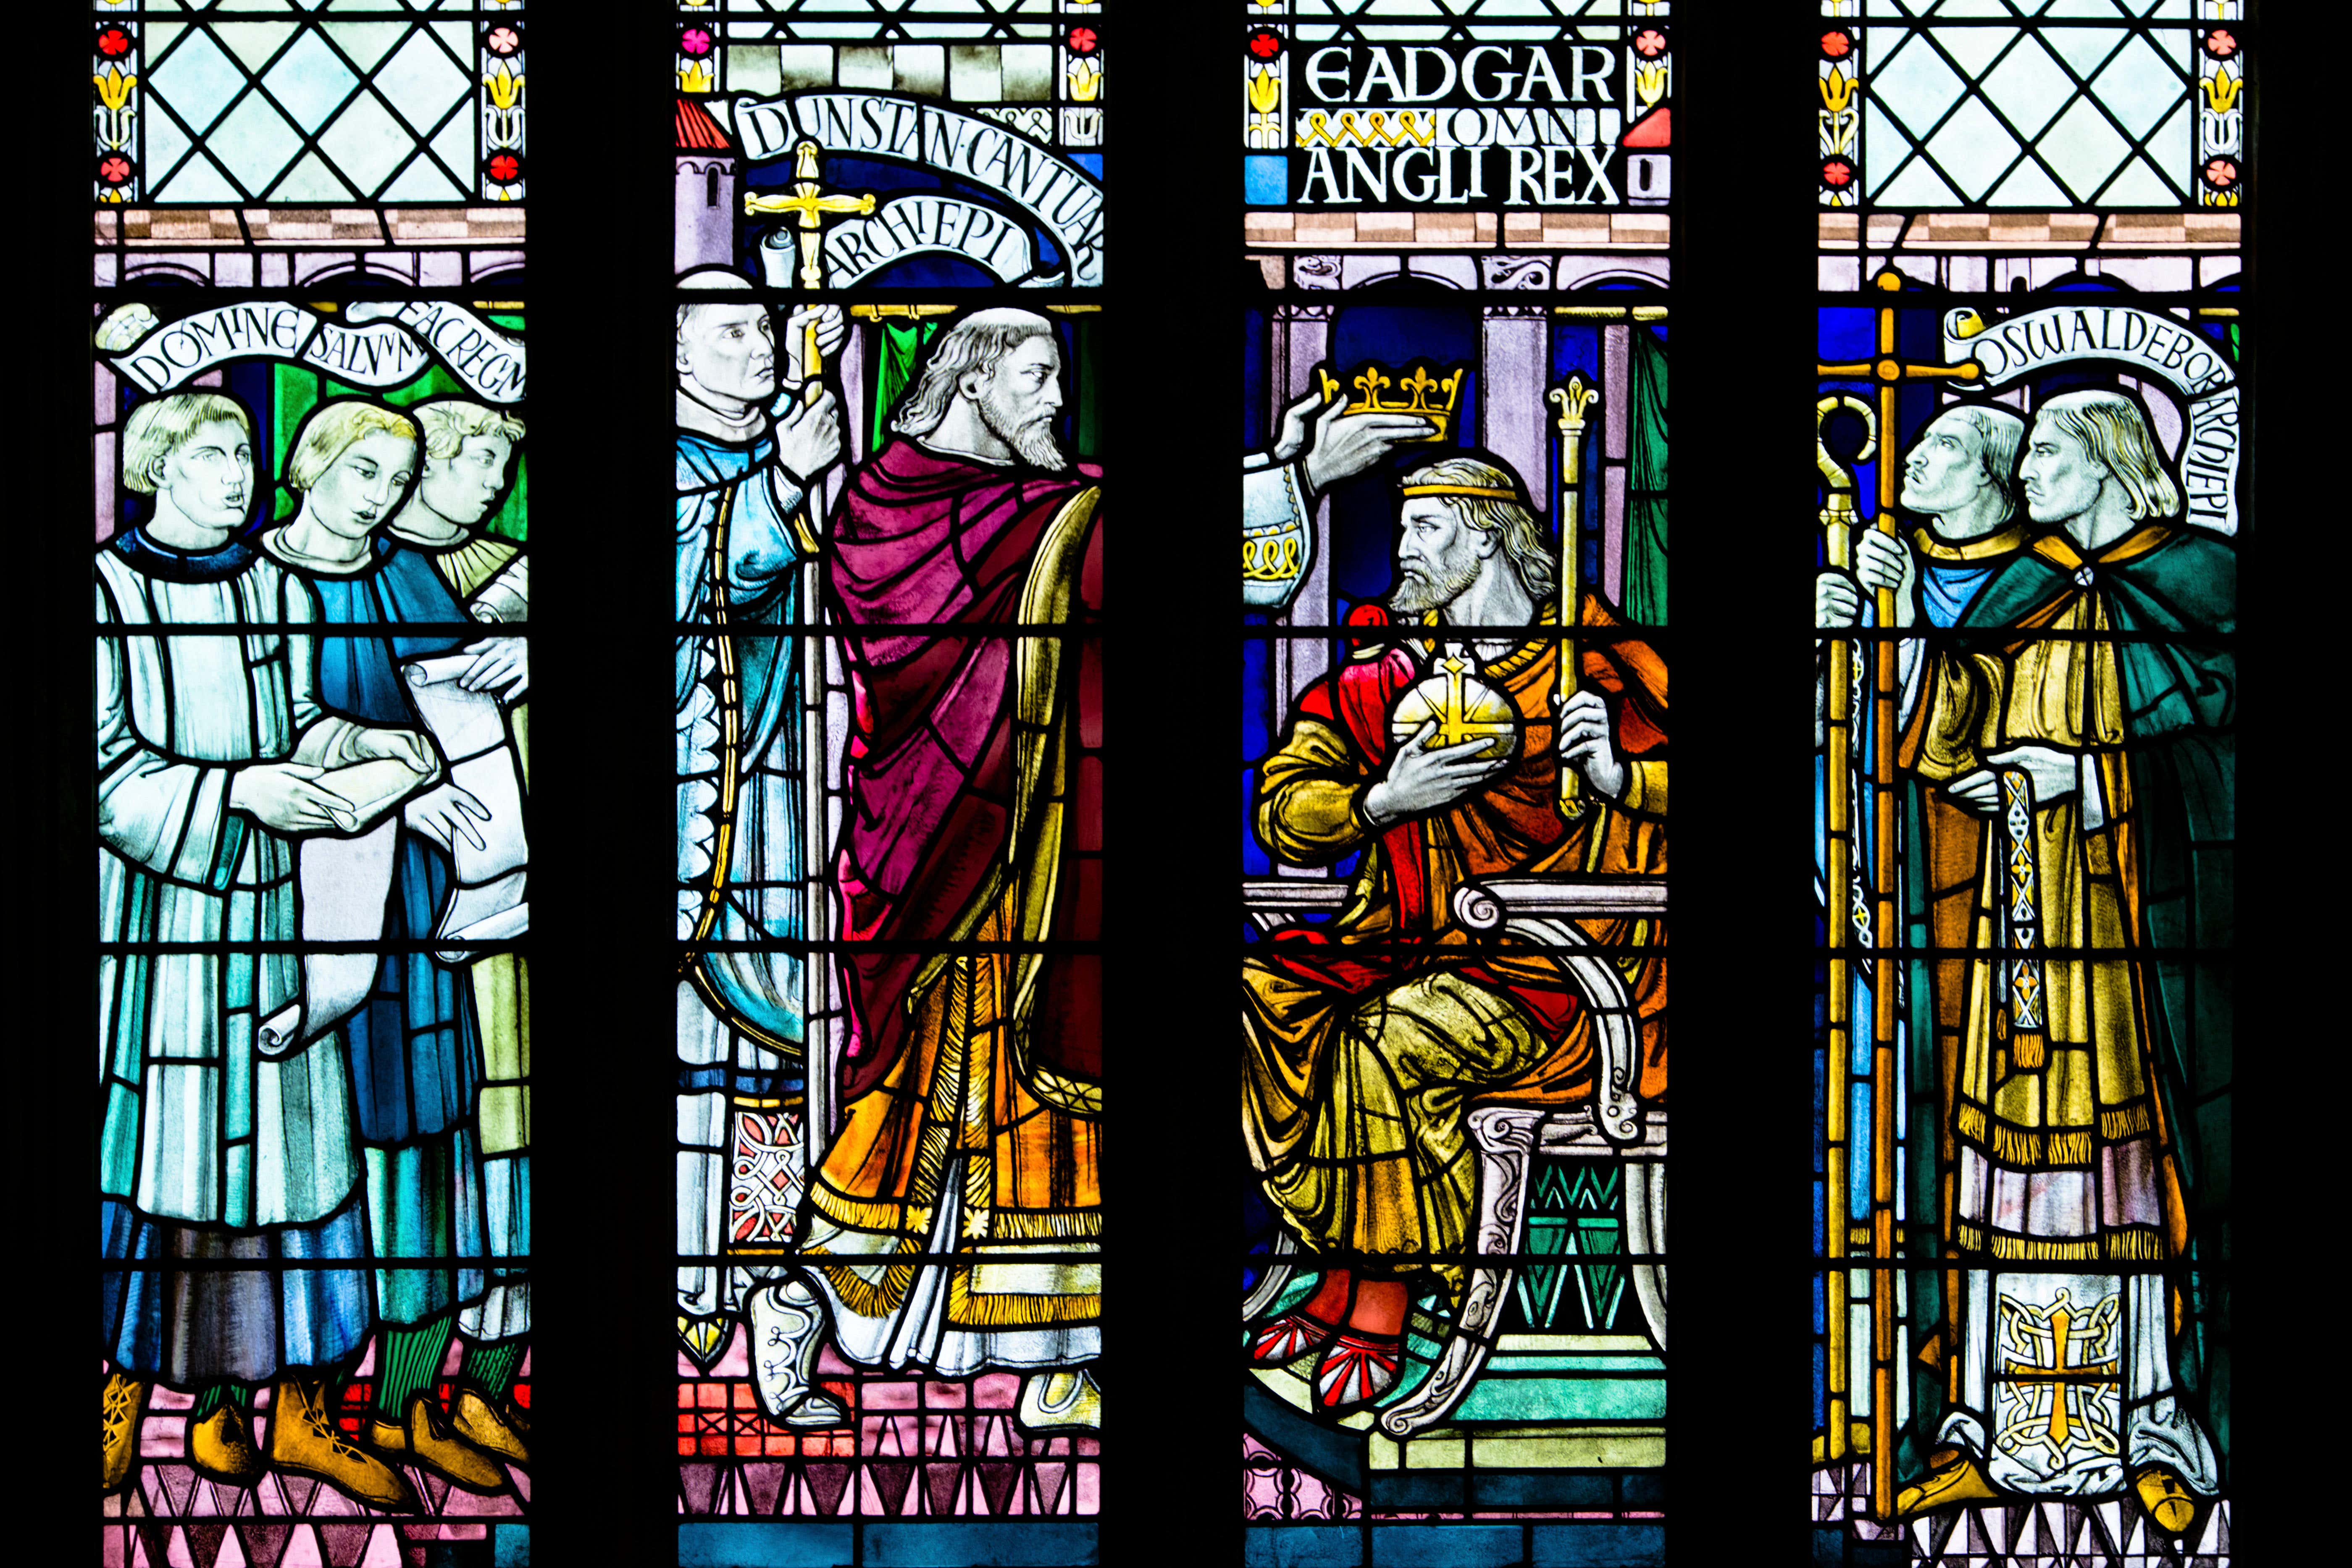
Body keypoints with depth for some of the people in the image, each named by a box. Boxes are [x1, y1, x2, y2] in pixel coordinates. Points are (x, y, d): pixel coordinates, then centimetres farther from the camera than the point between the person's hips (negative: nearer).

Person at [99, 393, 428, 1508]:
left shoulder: (276, 590, 9)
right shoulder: (109, 590, -4)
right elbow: (105, 766, -9)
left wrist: (359, 742, -2)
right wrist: (236, 792, -19)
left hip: (264, 908, 4)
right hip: (147, 904, -4)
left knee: (279, 1138, 3)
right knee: (141, 1145, 1)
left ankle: (297, 1407, 10)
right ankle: (126, 1383, 15)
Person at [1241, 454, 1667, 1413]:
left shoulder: (1593, 659, 0)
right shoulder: (1386, 664, 11)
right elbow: (1282, 806, 5)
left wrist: (1621, 774, -19)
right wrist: (1382, 801, -12)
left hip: (1544, 964, -5)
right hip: (1402, 942, 5)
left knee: (1388, 1042, -32)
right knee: (1261, 1003, -21)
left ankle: (1379, 1306, -16)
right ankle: (1344, 1279, -11)